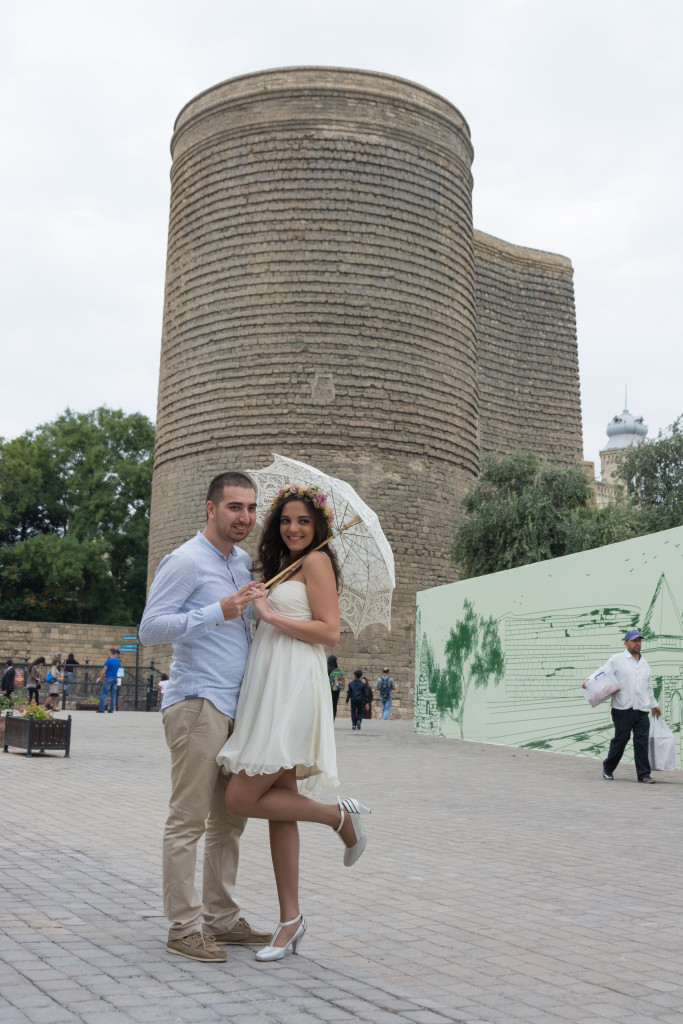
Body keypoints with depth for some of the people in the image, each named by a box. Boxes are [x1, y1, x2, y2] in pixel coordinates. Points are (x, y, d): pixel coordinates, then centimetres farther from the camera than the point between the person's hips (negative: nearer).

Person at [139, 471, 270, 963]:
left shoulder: (245, 562, 15)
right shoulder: (185, 561, -8)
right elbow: (151, 627, -13)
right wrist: (218, 612, -22)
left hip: (236, 705, 8)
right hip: (198, 702, -8)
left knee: (230, 818, 12)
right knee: (189, 818, -4)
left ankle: (222, 918, 21)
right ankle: (184, 927, 4)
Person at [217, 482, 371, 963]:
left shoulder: (316, 560, -3)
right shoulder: (284, 567, 23)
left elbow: (330, 631, -13)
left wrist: (270, 615, -10)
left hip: (293, 692, -9)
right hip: (270, 692, 9)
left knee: (241, 799, -10)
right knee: (279, 802, 8)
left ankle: (340, 814, 4)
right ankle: (291, 919, 14)